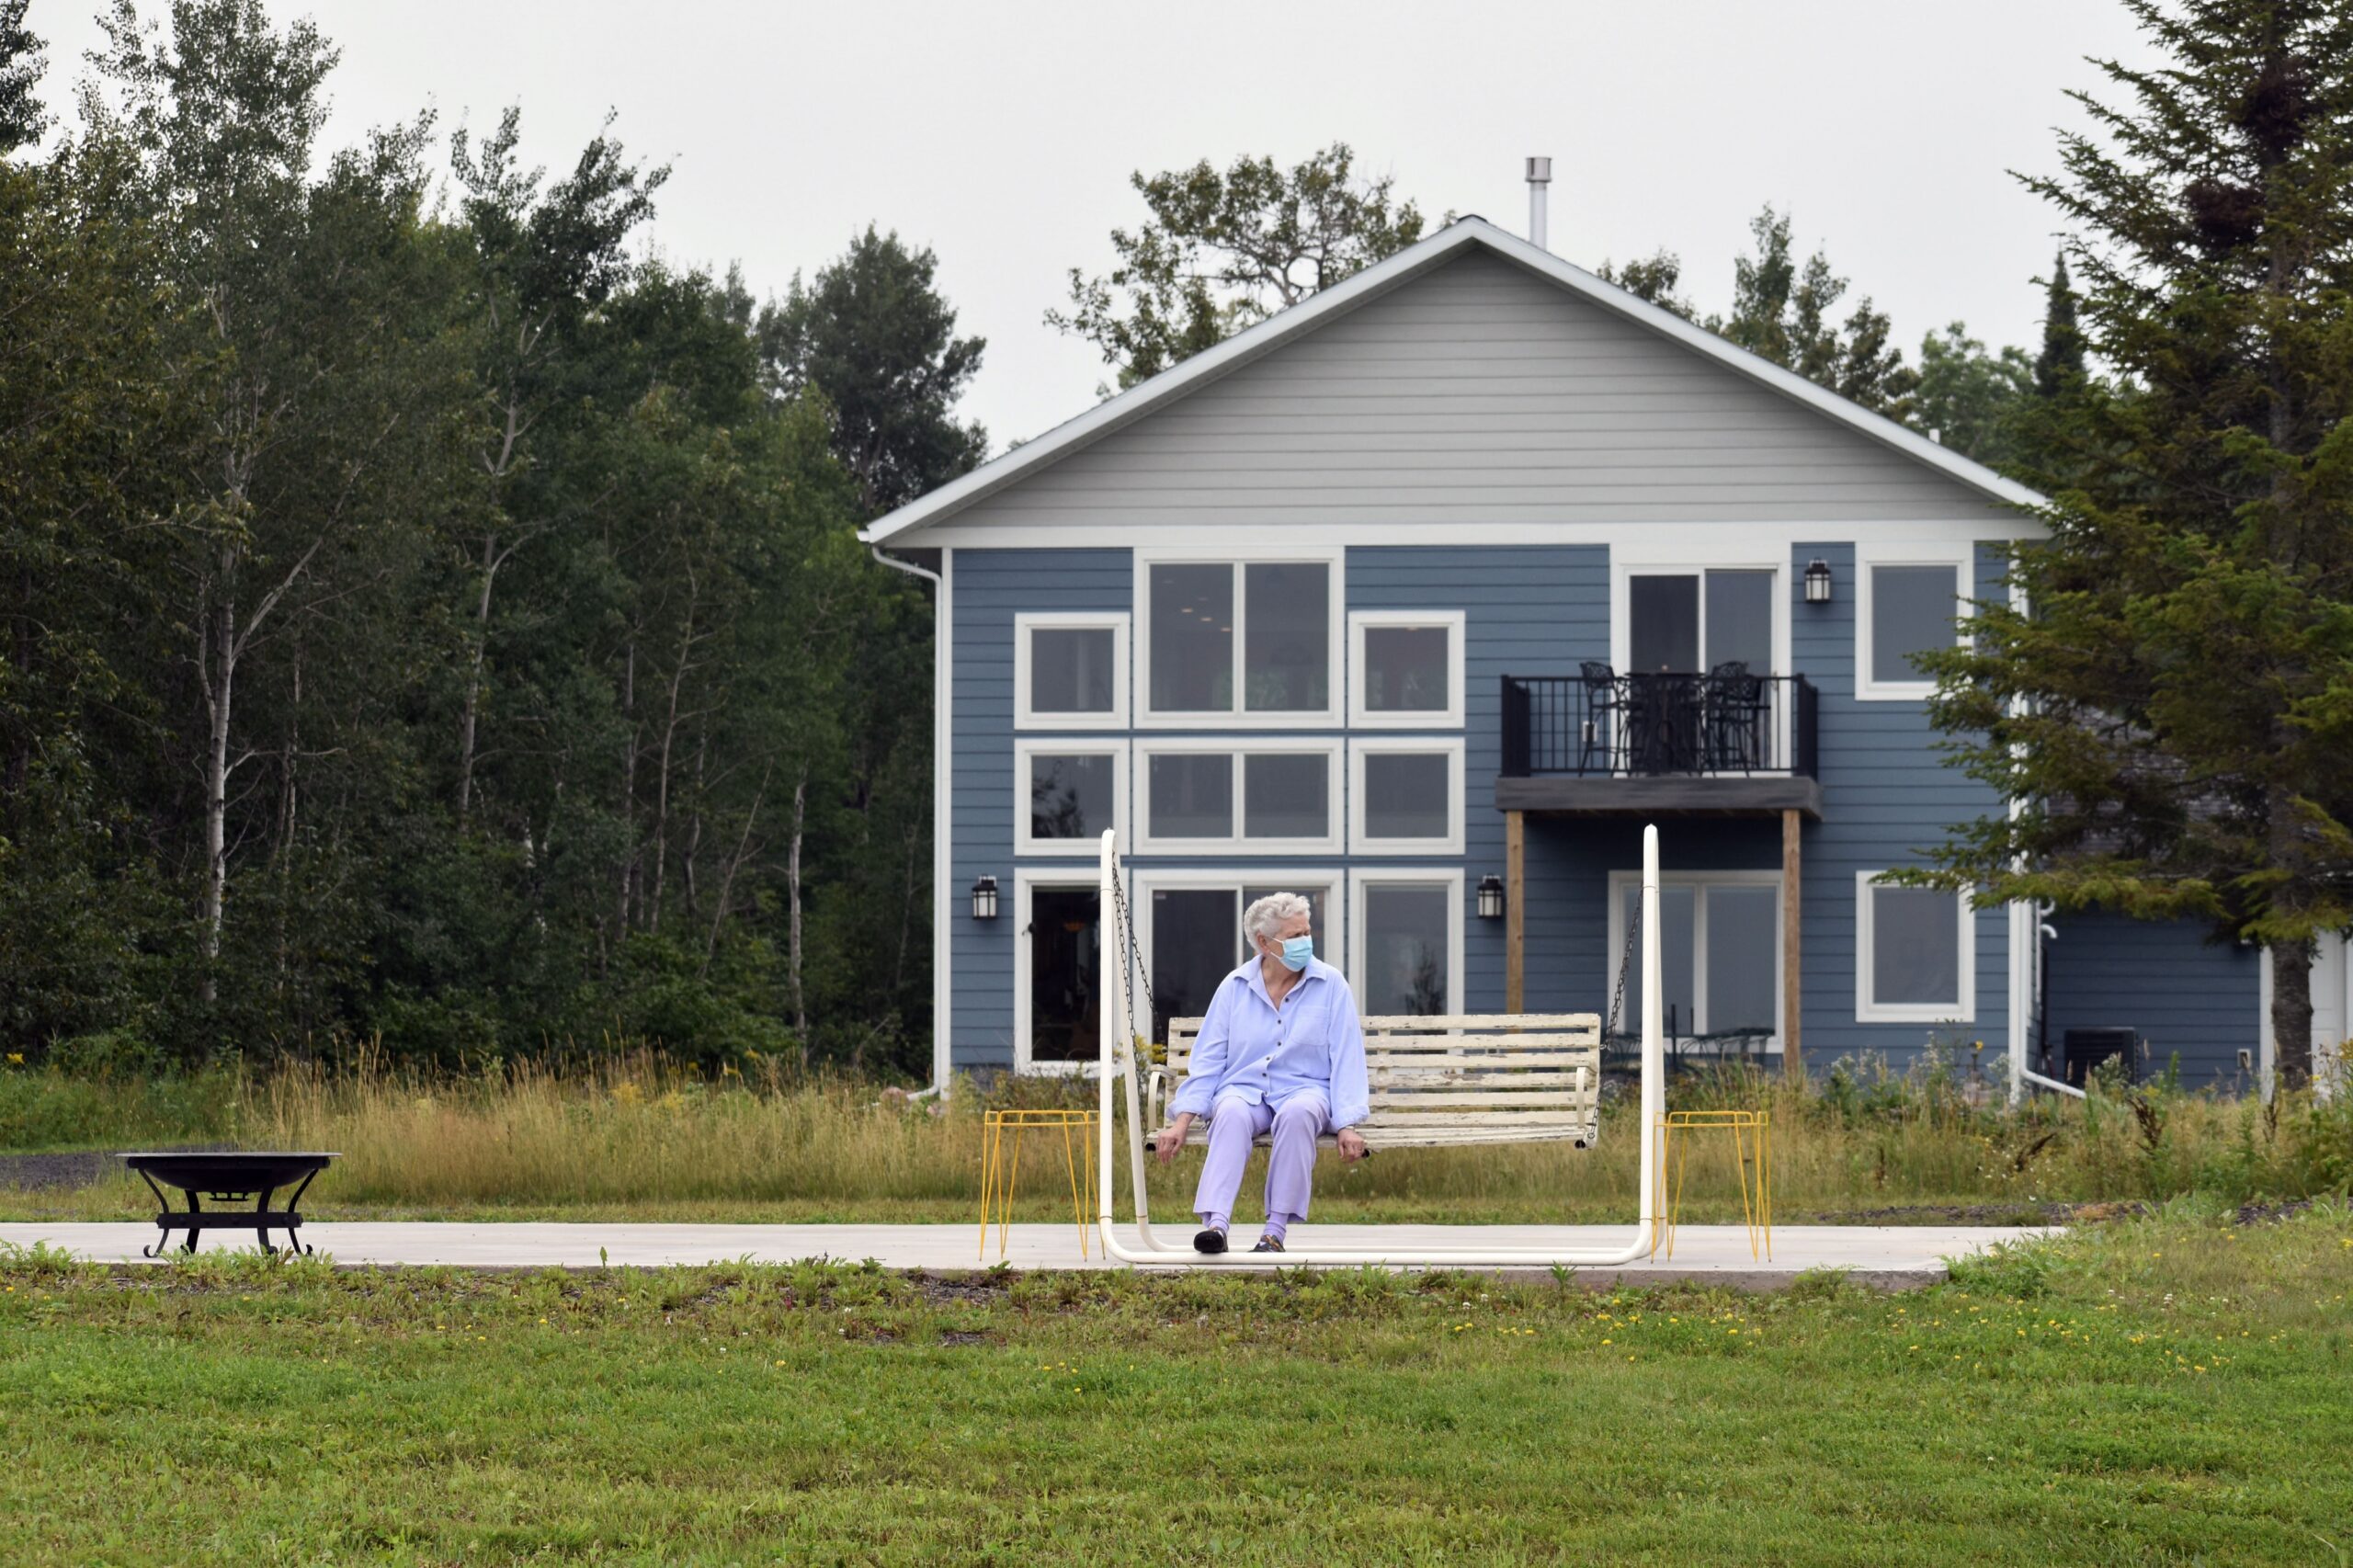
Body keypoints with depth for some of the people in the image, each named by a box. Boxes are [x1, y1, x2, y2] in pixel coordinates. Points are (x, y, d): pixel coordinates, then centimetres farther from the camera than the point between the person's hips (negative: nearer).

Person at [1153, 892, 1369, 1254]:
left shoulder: (1331, 985, 3)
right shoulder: (1234, 988, 6)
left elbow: (1347, 1061, 0)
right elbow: (1207, 1060, 6)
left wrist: (1347, 1125, -12)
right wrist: (1181, 1123, -5)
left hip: (1304, 1089, -1)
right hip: (1244, 1089, 1)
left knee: (1296, 1114, -38)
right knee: (1232, 1114, -35)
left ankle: (1277, 1229, -36)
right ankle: (1215, 1223, -48)